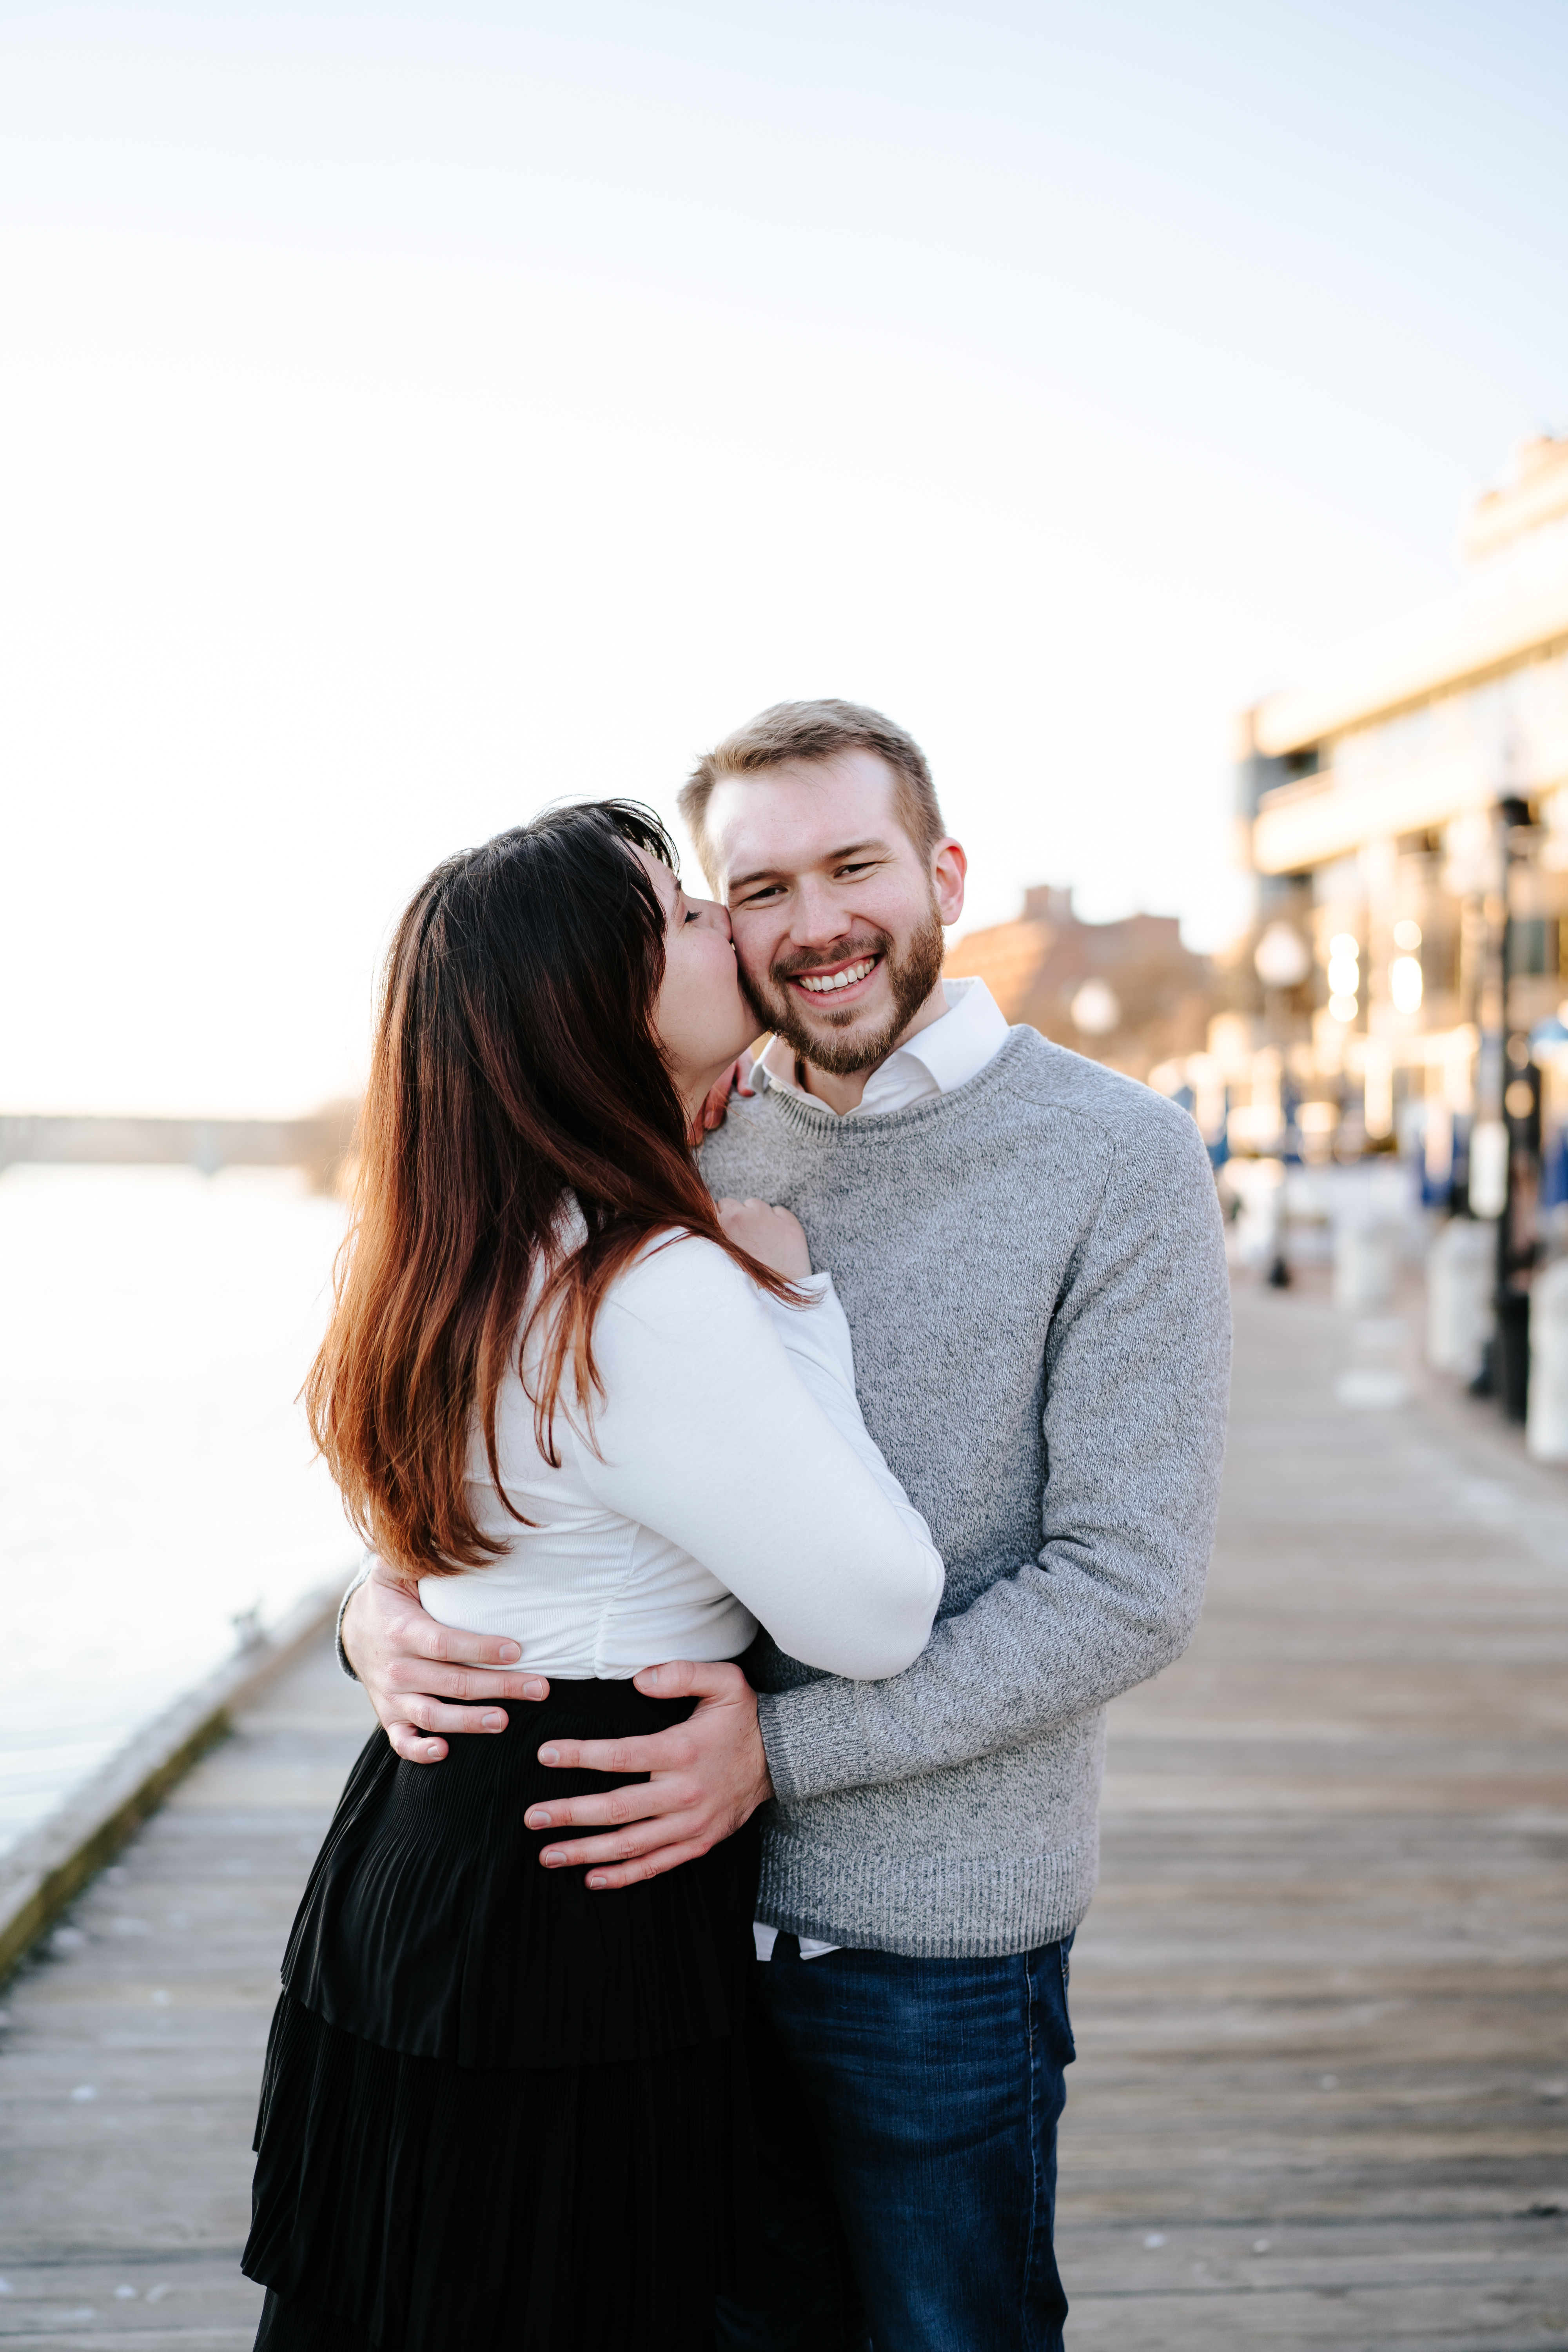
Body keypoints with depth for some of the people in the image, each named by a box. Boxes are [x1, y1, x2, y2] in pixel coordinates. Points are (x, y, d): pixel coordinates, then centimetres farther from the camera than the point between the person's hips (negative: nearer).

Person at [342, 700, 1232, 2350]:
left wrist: (782, 1748, -22)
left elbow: (1127, 1590, -16)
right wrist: (385, 1602, -13)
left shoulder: (1120, 1163, -11)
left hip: (935, 1945, -4)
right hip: (684, 1892, 5)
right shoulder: (689, 1150, 3)